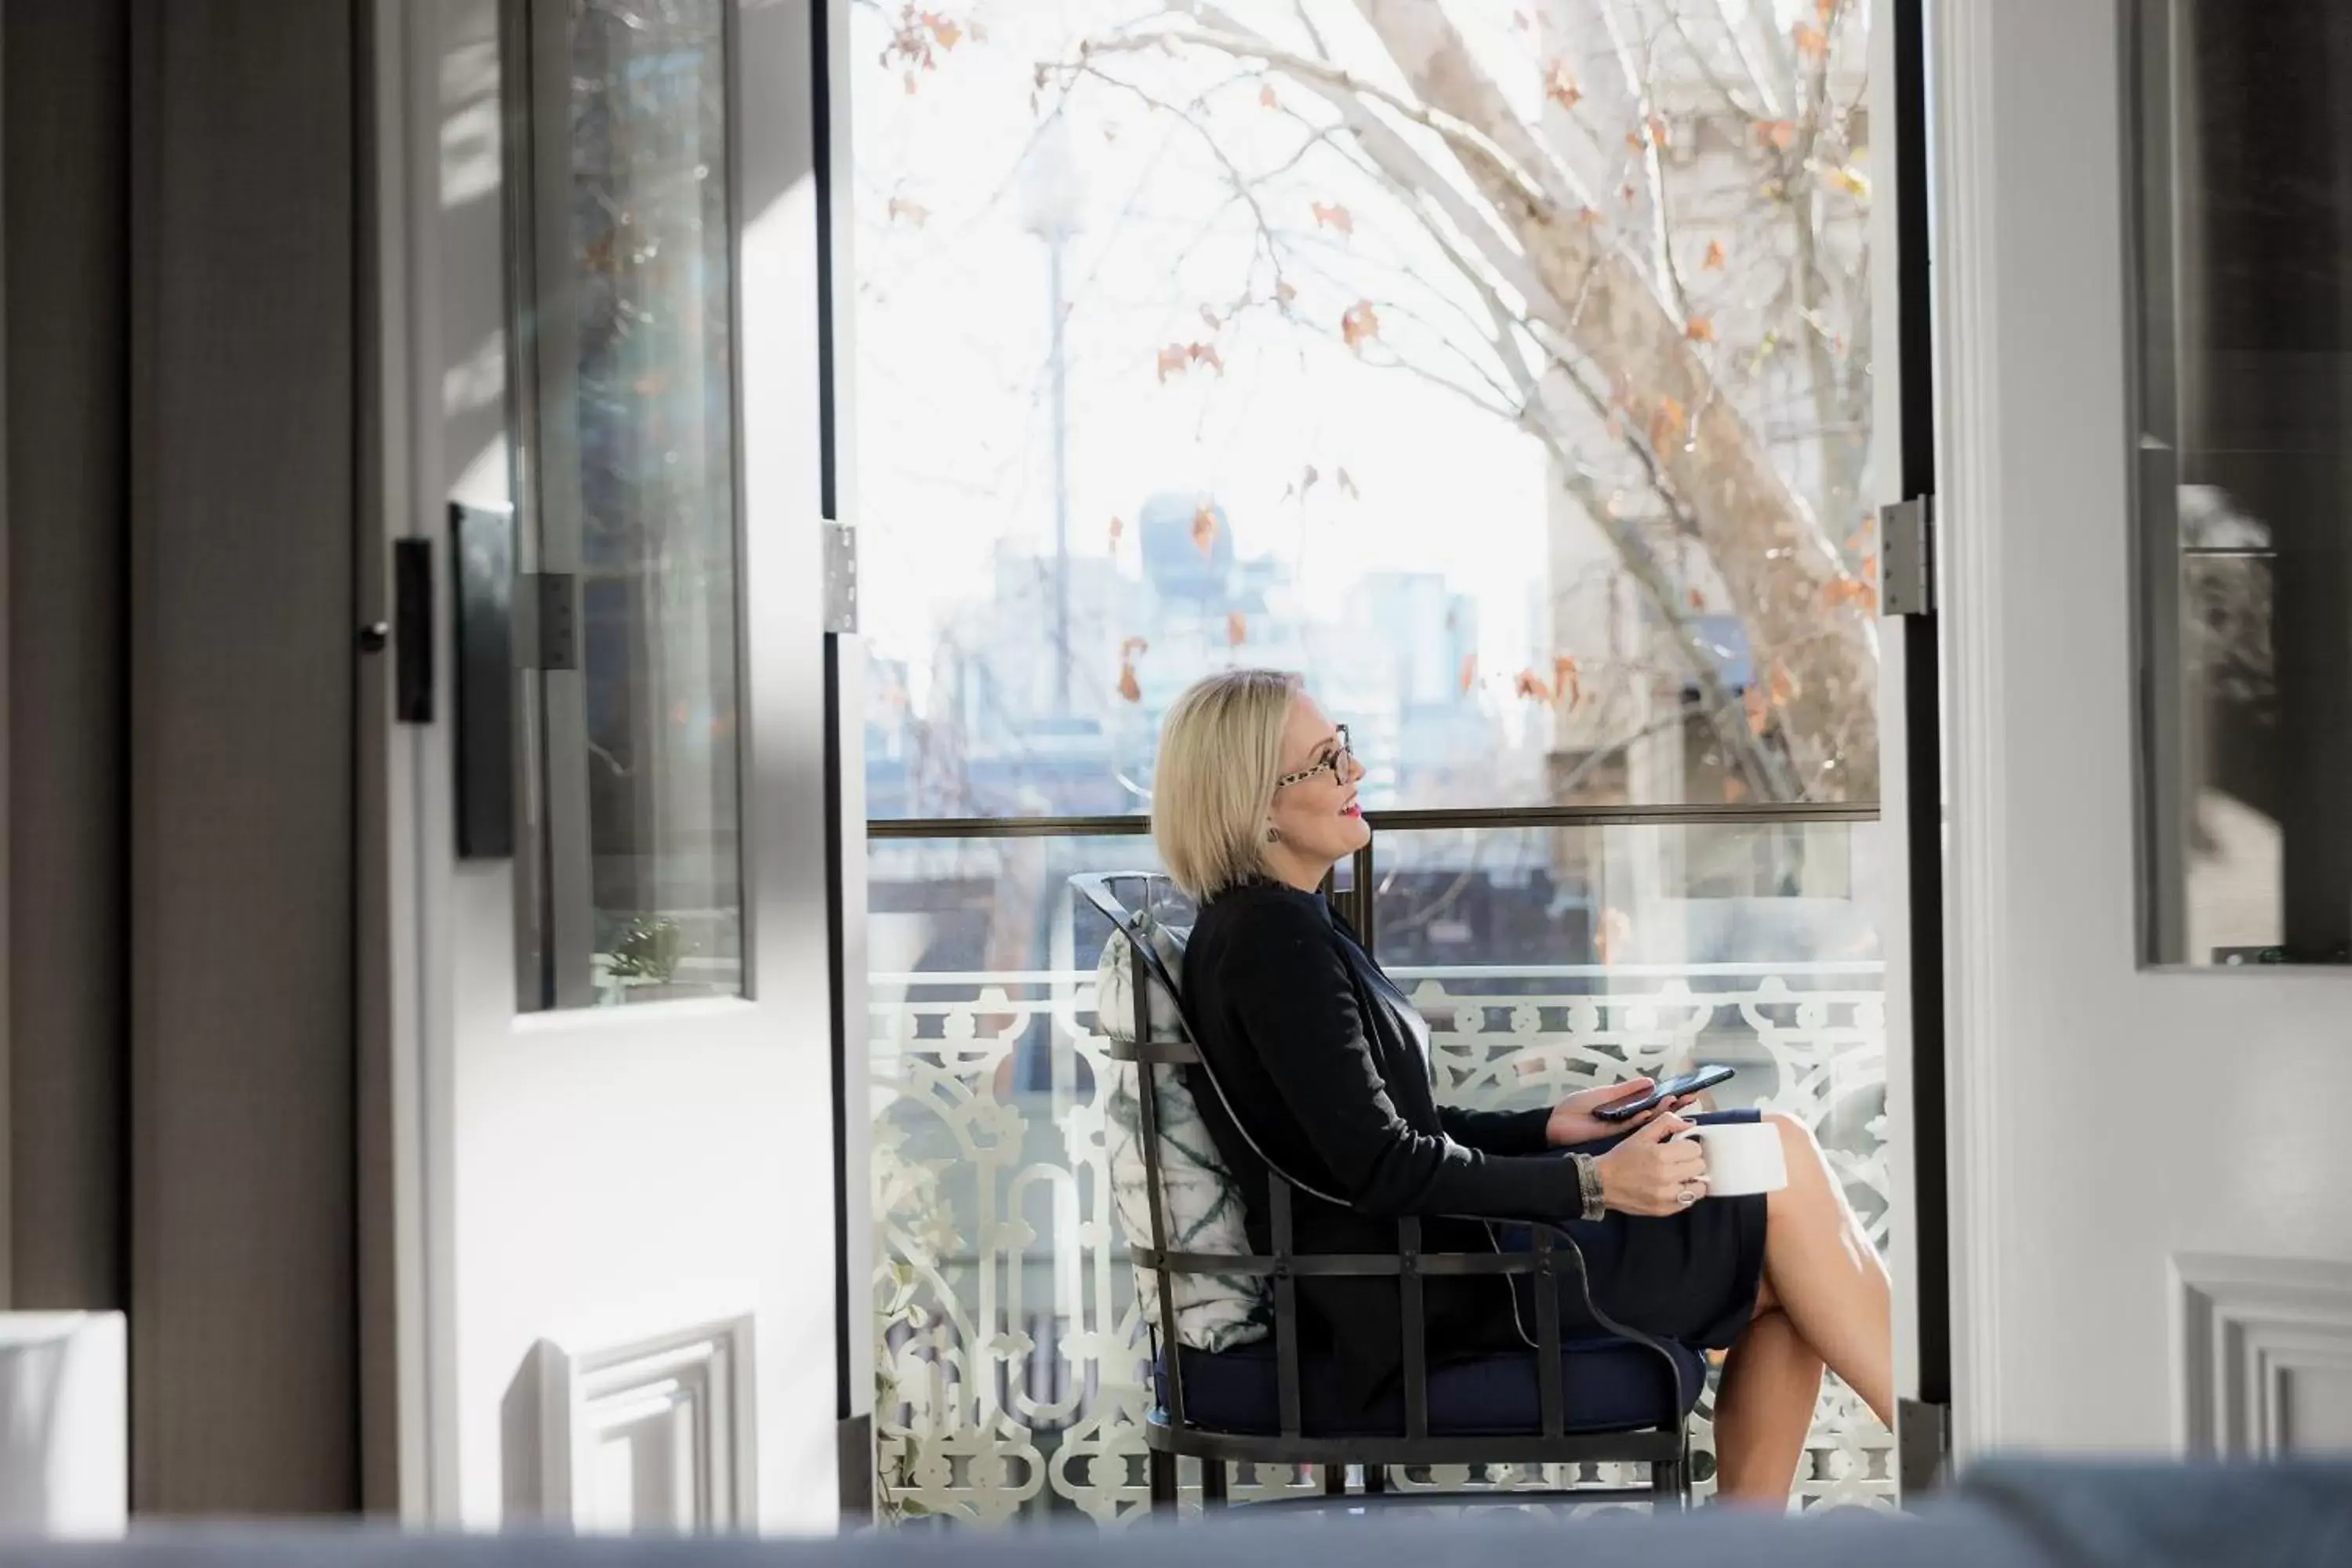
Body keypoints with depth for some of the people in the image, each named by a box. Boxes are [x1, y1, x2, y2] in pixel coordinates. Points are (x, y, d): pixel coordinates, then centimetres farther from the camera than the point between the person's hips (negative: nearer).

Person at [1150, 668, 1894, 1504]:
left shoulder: (1291, 924, 15)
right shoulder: (1268, 938, -16)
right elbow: (1381, 1169, -21)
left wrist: (1548, 1128, 8)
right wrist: (1592, 1183, -19)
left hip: (1430, 1249, 10)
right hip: (1420, 1293, -10)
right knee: (1781, 1168, -6)